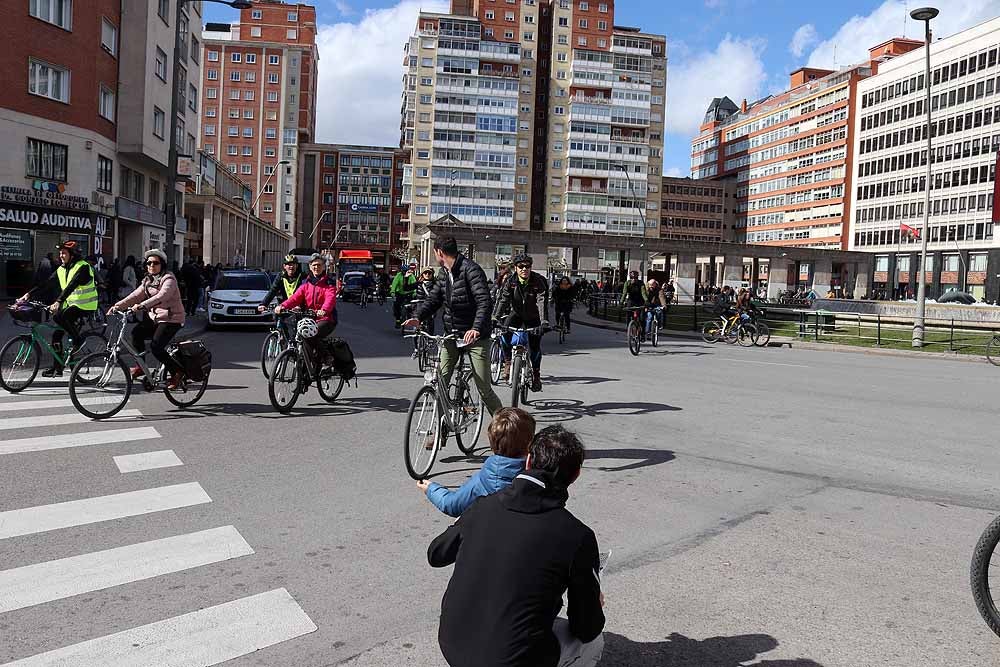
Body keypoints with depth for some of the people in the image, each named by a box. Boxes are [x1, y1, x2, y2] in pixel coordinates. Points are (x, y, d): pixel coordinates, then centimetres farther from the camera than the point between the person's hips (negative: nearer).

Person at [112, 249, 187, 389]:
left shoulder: (169, 279, -12)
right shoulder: (148, 281, 15)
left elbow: (161, 296, -29)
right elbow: (136, 295, 6)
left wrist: (141, 306, -40)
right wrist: (118, 305, -7)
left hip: (171, 319, -7)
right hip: (154, 317, 8)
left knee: (155, 347, -20)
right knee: (136, 333, -16)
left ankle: (178, 371, -4)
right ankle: (140, 365, 0)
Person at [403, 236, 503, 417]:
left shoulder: (471, 270, -16)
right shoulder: (443, 273, 10)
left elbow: (484, 302, -26)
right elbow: (434, 298, 10)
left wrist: (476, 328, -41)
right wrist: (418, 316, -10)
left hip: (475, 336, -7)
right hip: (451, 334, 7)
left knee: (484, 389, -4)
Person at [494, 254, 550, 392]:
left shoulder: (539, 281, -21)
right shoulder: (510, 281, -15)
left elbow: (542, 302, -32)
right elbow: (503, 300, -23)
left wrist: (544, 322, -47)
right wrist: (495, 318, -39)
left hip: (533, 318, -1)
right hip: (516, 314, 1)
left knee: (535, 346, -5)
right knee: (505, 331, -28)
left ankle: (536, 374, 16)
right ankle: (508, 362, -12)